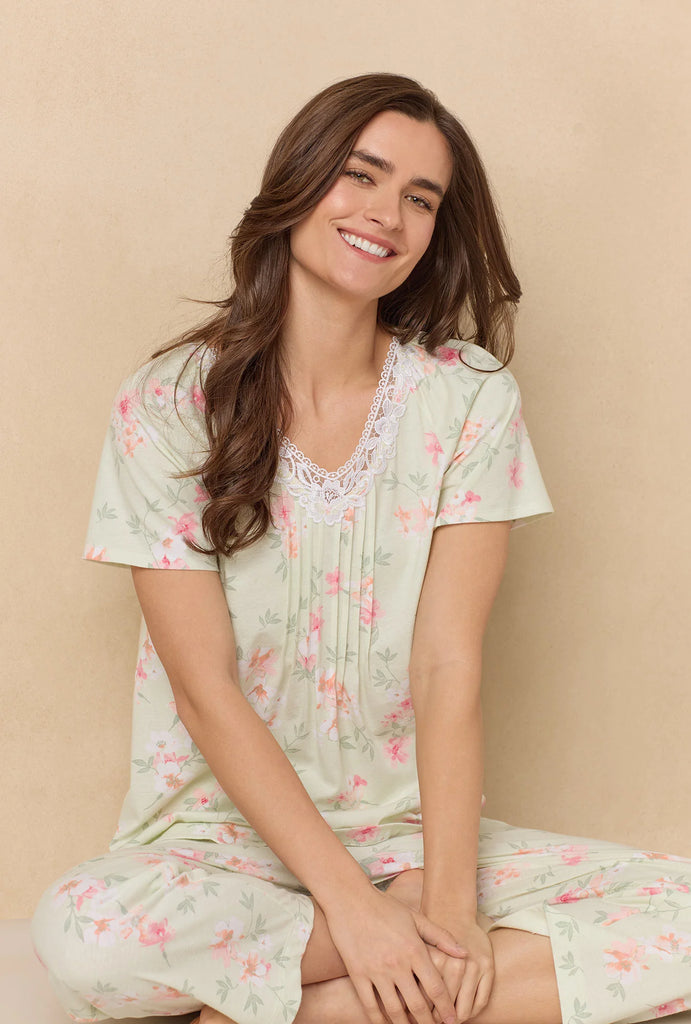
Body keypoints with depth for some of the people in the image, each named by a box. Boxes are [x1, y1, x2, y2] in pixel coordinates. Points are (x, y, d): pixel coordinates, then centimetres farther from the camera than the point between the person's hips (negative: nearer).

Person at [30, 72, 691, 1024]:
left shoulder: (470, 399, -2)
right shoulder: (168, 408, -6)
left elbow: (450, 663, -8)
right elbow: (207, 690, -11)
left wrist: (449, 895, -18)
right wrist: (352, 905, -18)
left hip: (411, 829, 2)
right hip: (224, 833, -2)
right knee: (81, 931, -34)